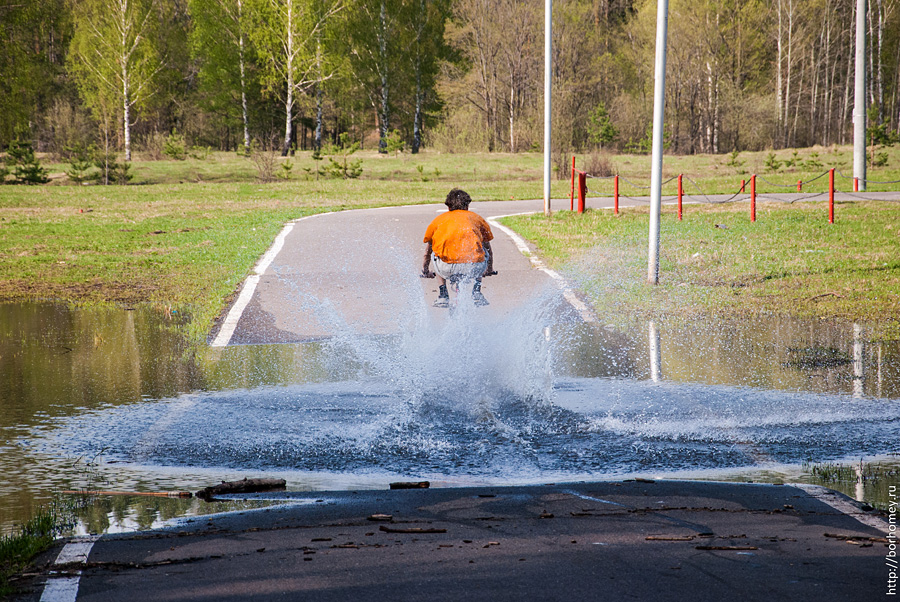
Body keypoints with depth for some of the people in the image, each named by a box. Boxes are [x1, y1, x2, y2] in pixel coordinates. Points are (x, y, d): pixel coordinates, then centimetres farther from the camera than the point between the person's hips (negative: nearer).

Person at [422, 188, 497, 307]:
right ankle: (476, 293, 26)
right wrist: (490, 270, 58)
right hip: (476, 268, 1)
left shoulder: (438, 219, 24)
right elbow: (487, 248, 41)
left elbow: (428, 250, 38)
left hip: (447, 270, -1)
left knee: (435, 256, 34)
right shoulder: (477, 218, 26)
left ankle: (443, 296, 23)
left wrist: (425, 271, 55)